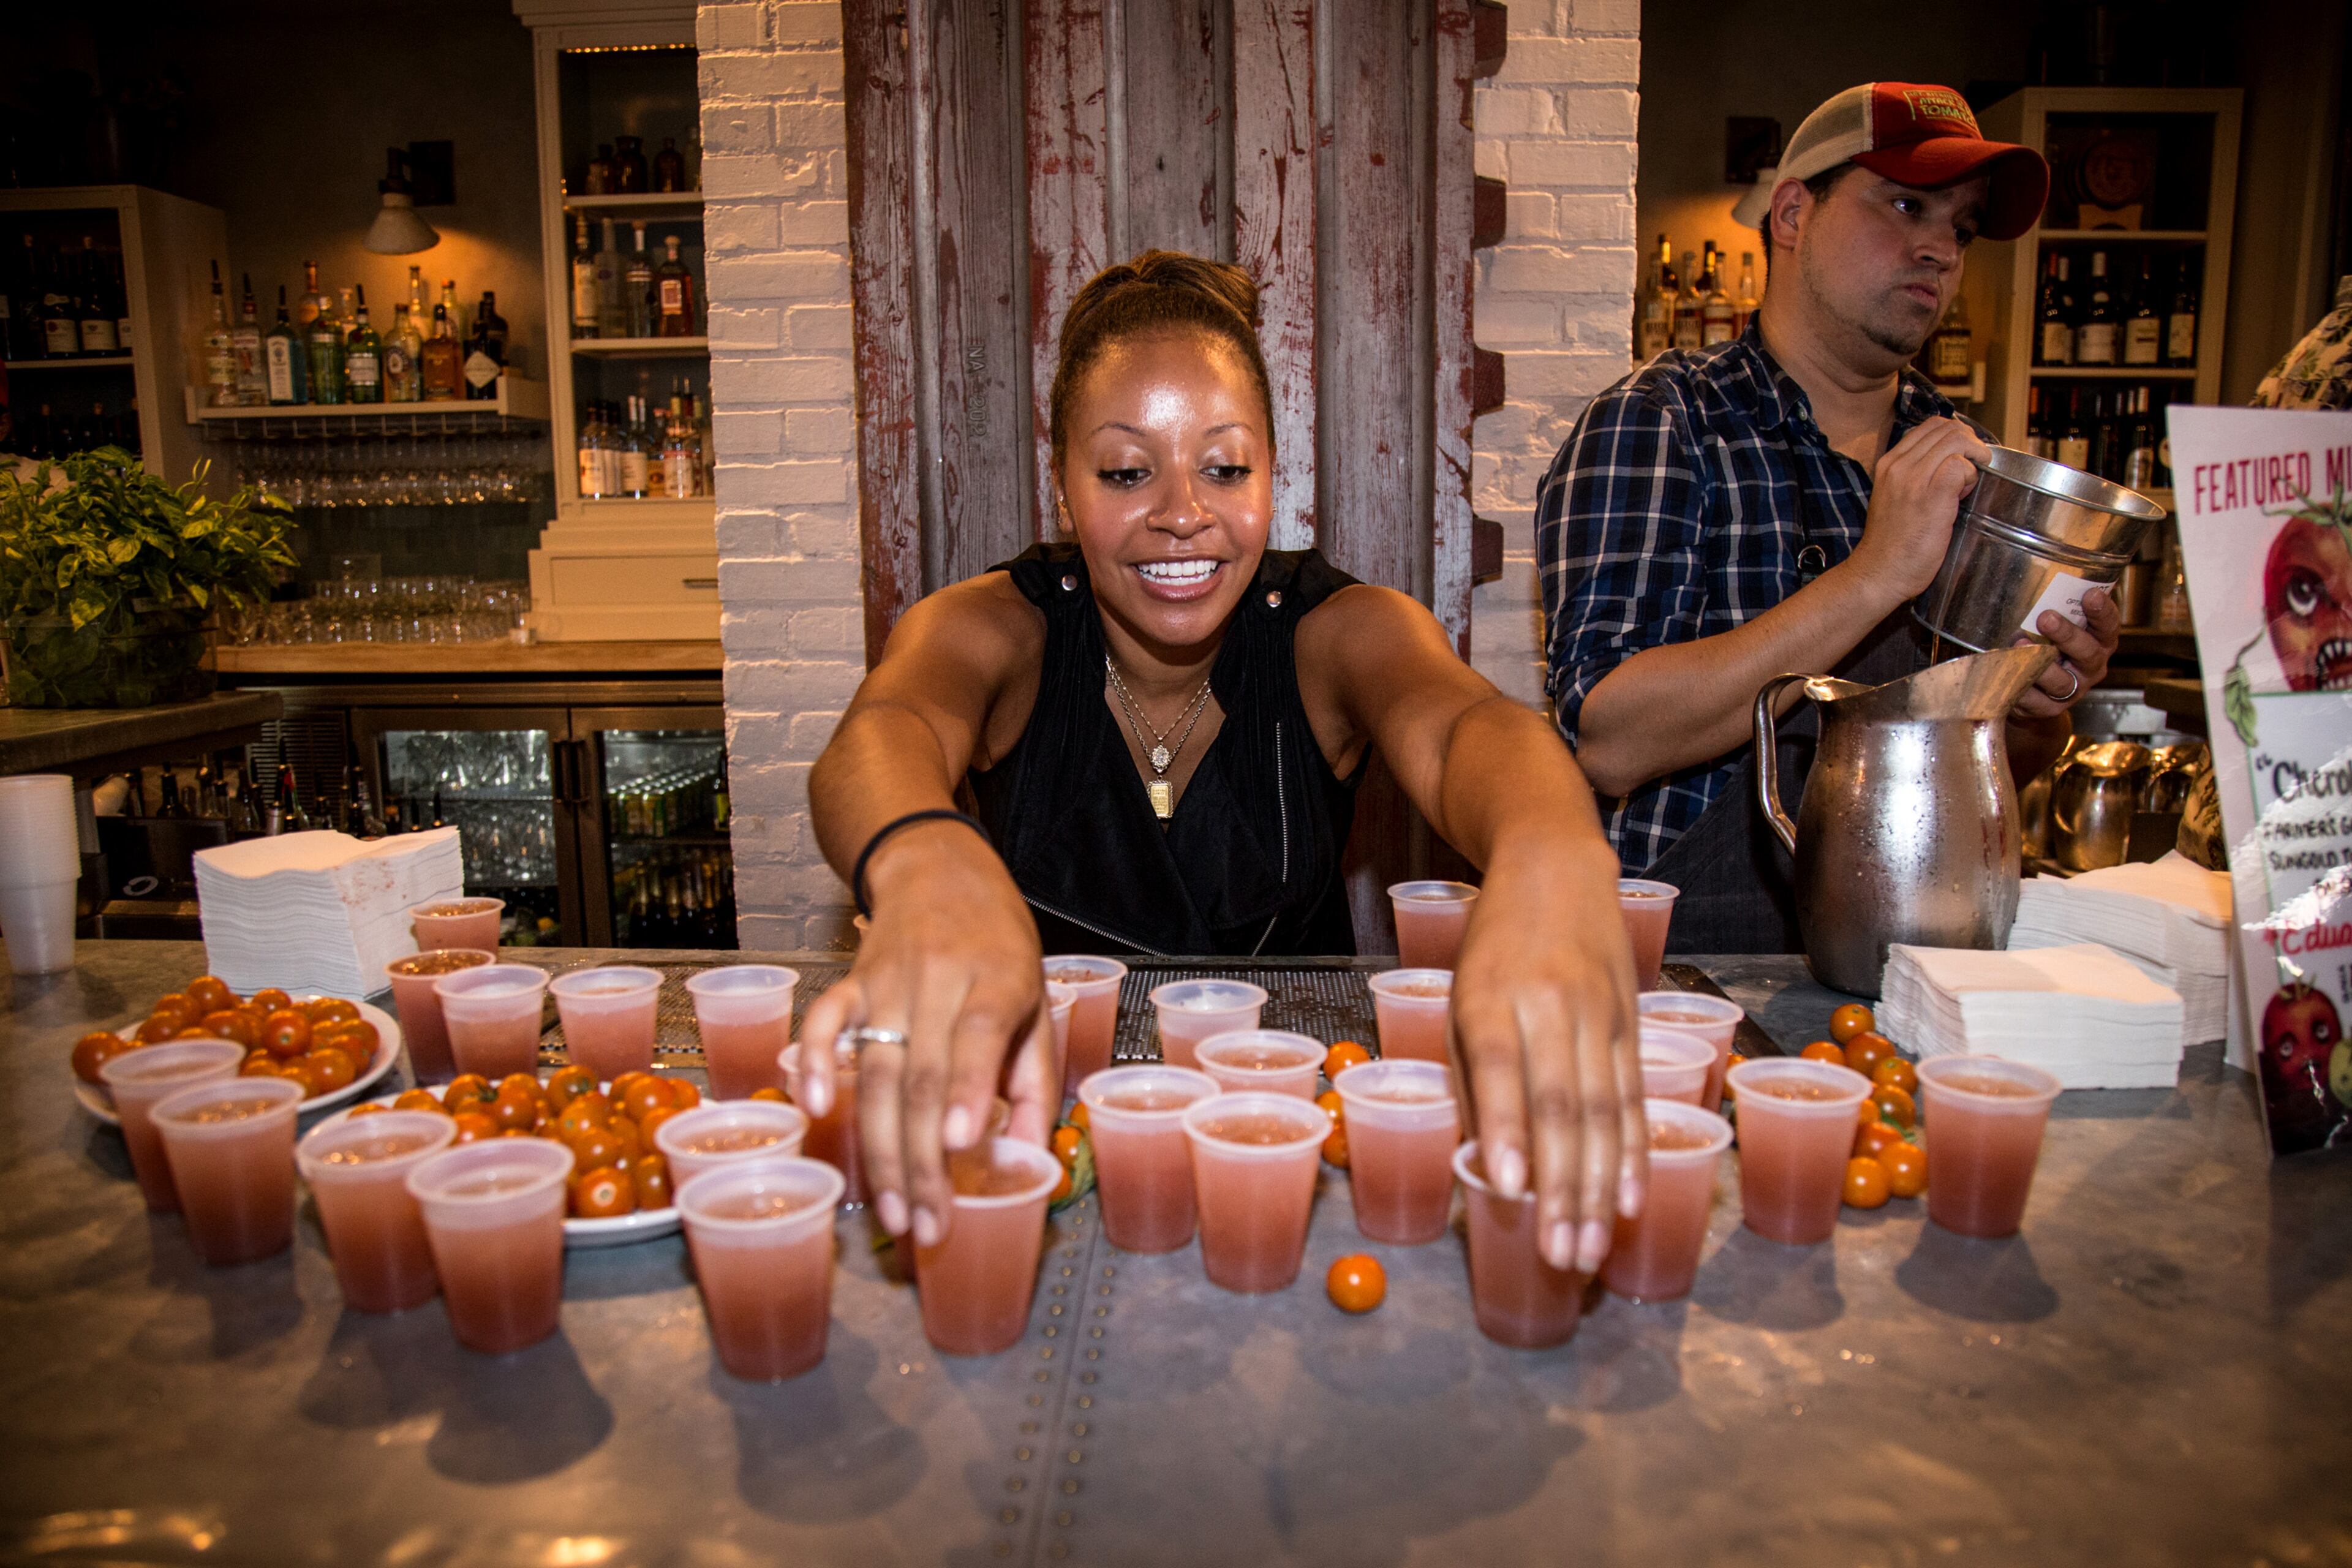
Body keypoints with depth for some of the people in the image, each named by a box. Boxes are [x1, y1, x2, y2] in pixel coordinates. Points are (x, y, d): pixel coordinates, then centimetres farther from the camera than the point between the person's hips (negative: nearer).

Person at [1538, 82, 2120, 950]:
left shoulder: (1961, 457, 10)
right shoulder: (1657, 422, -7)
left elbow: (2005, 767, 19)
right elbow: (1606, 739, -20)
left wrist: (2041, 706, -4)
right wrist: (1877, 576, -22)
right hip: (1696, 959, -4)